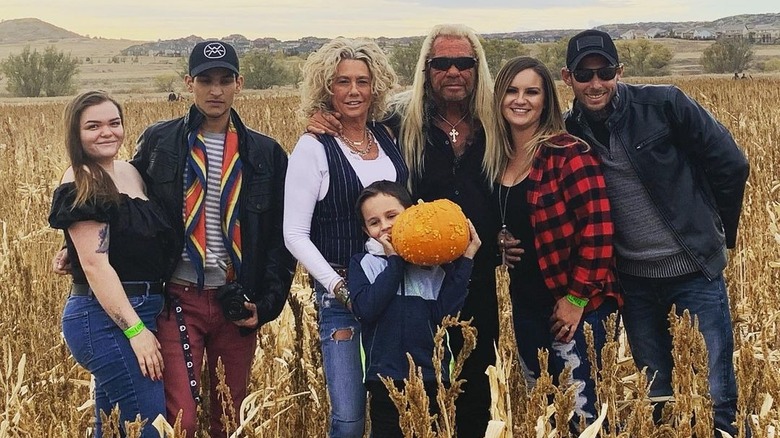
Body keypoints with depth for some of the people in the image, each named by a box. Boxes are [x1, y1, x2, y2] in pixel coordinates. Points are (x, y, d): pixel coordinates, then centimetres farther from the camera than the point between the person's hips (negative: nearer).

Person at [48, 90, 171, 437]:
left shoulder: (130, 173, 13)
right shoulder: (81, 187, -12)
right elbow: (95, 264, -18)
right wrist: (136, 330, -21)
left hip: (138, 311, 9)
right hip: (106, 317, -9)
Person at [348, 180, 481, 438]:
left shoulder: (437, 262, 5)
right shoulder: (363, 263, 5)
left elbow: (445, 313, -8)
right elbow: (365, 309, -13)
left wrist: (465, 261, -9)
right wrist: (394, 260, -10)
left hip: (433, 378, 1)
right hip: (386, 380, -1)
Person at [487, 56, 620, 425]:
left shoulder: (568, 153, -13)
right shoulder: (497, 158, 7)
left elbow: (597, 228, -17)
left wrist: (577, 298, -17)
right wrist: (499, 240, 1)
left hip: (574, 306, -7)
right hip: (526, 304, 7)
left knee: (579, 409, -3)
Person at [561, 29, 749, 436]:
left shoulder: (664, 104, -12)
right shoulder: (569, 133, -2)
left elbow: (730, 165, -6)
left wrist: (720, 231, 3)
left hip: (695, 268, -3)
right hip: (633, 280, 3)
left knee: (718, 395, -2)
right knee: (655, 394, 13)